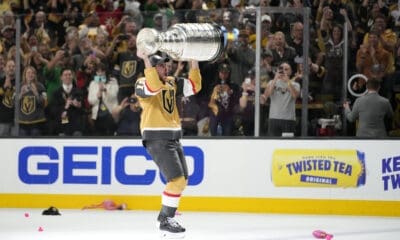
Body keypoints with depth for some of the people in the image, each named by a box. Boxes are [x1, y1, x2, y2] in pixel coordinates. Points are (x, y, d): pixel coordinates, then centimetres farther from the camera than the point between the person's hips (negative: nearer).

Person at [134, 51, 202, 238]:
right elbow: (153, 87, -30)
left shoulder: (172, 83, 15)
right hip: (156, 138, -8)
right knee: (177, 179, -15)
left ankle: (165, 215, 27)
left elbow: (194, 86, 10)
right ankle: (165, 223, -7)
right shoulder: (143, 84, -8)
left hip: (173, 138, 8)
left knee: (182, 181, 12)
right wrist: (145, 59, -31)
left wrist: (194, 62, 5)